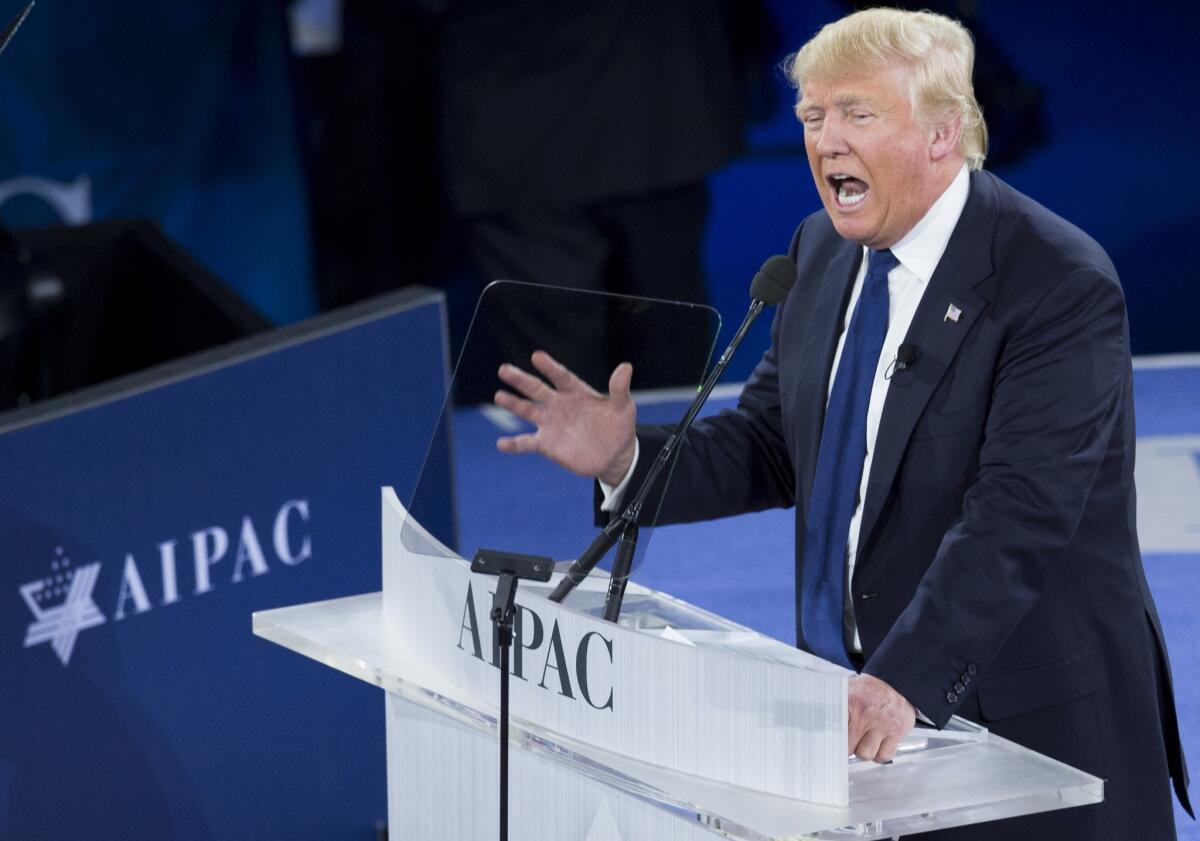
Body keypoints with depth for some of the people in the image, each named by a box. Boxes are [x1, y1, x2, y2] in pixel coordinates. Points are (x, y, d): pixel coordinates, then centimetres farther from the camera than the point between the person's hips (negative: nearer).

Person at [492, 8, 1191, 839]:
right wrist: (627, 458, -8)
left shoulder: (1062, 284, -18)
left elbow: (1017, 515, -26)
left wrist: (904, 679, -36)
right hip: (853, 695, 6)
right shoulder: (824, 252, 5)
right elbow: (770, 445, 10)